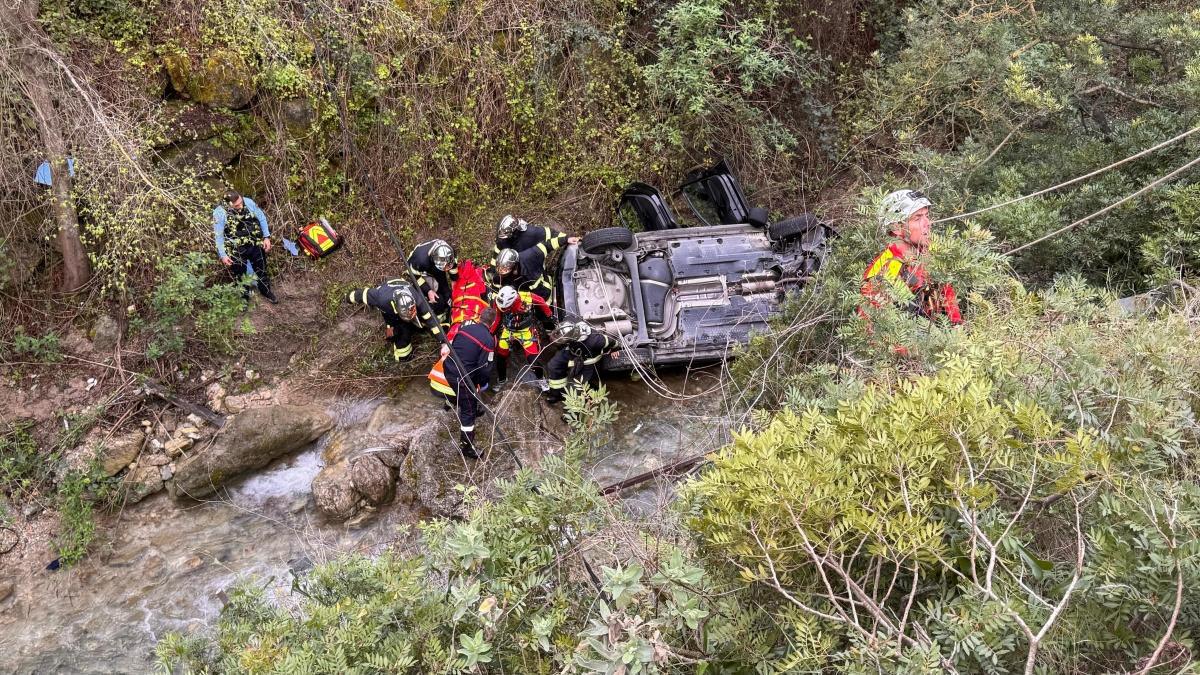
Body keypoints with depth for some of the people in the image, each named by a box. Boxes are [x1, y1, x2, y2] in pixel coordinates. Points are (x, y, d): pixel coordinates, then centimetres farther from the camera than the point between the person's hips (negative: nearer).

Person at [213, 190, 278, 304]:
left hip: (255, 245, 3)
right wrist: (222, 255, -15)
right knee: (239, 275, 12)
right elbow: (218, 236, -13)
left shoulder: (248, 202, -11)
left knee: (262, 270, 20)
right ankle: (244, 297, 34)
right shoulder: (220, 212, -19)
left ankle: (266, 291, 43)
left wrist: (266, 237, -1)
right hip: (236, 250, -3)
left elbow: (262, 218, 2)